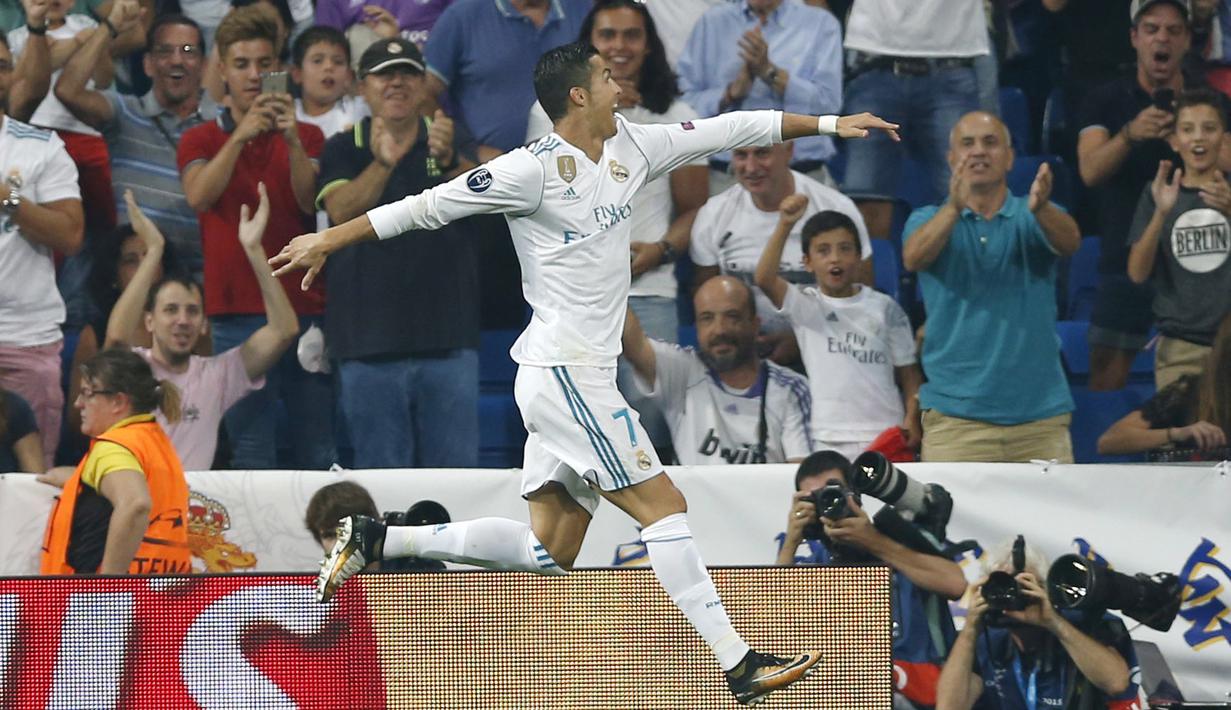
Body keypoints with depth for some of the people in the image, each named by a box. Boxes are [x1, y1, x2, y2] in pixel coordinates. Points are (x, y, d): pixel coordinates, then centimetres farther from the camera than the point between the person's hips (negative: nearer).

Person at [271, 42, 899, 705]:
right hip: (563, 373, -9)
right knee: (664, 506, -8)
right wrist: (328, 241, -7)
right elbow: (429, 205, -9)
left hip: (580, 376, 9)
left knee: (548, 550, 10)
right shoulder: (535, 169, -12)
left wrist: (829, 123, 16)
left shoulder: (631, 147, 10)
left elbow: (727, 129, 16)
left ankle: (377, 539, 16)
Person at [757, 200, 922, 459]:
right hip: (828, 436, -1)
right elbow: (765, 279, -15)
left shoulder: (885, 308, 5)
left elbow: (907, 370, 8)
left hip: (884, 436, 1)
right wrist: (785, 226, -25)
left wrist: (912, 418, -7)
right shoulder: (805, 306, 2)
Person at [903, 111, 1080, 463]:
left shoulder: (1030, 218, 9)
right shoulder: (928, 219, 7)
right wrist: (954, 207, -35)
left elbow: (1069, 241, -13)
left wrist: (1041, 209, -37)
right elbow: (914, 257, -15)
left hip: (1040, 411, 1)